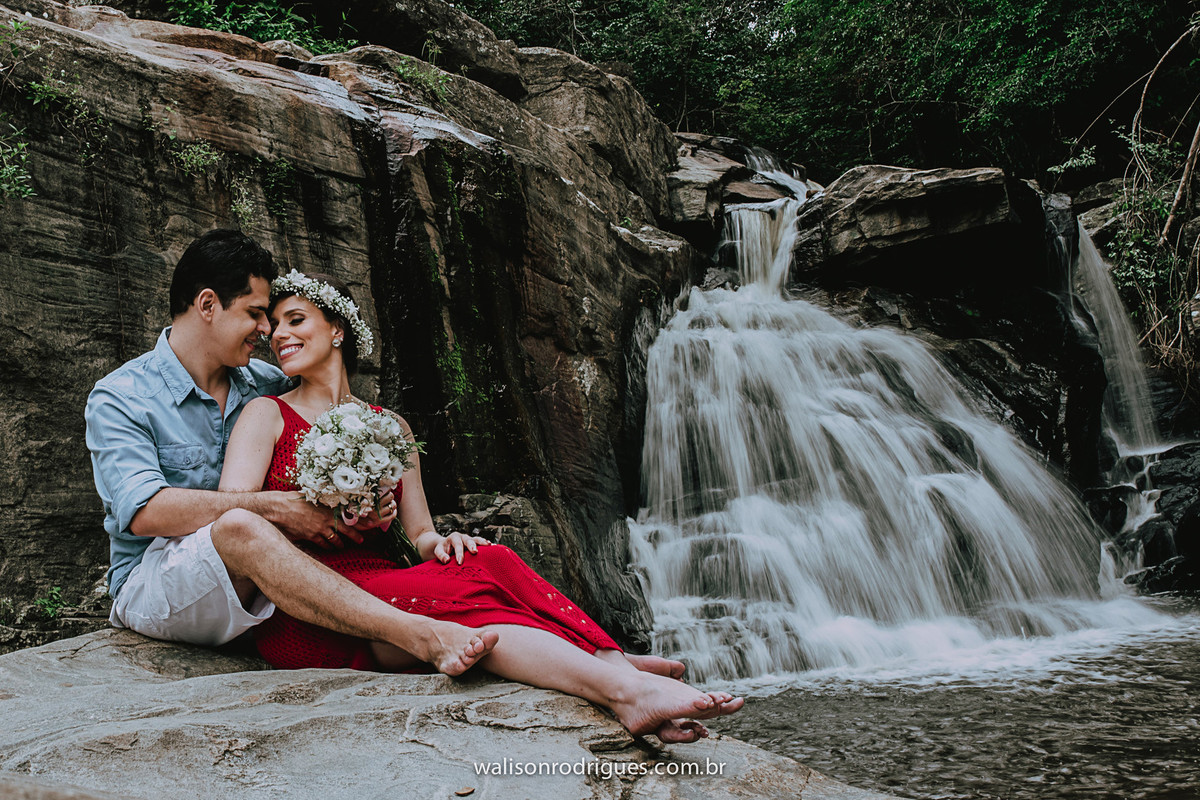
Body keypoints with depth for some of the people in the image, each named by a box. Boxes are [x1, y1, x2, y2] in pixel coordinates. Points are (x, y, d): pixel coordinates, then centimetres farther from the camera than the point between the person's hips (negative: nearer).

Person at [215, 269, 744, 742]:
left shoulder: (389, 428, 21)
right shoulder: (267, 415, 10)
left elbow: (419, 536, 16)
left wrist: (439, 543, -8)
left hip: (378, 585, 4)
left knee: (489, 561, -28)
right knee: (451, 594, -33)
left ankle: (617, 669, -48)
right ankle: (620, 686, -53)